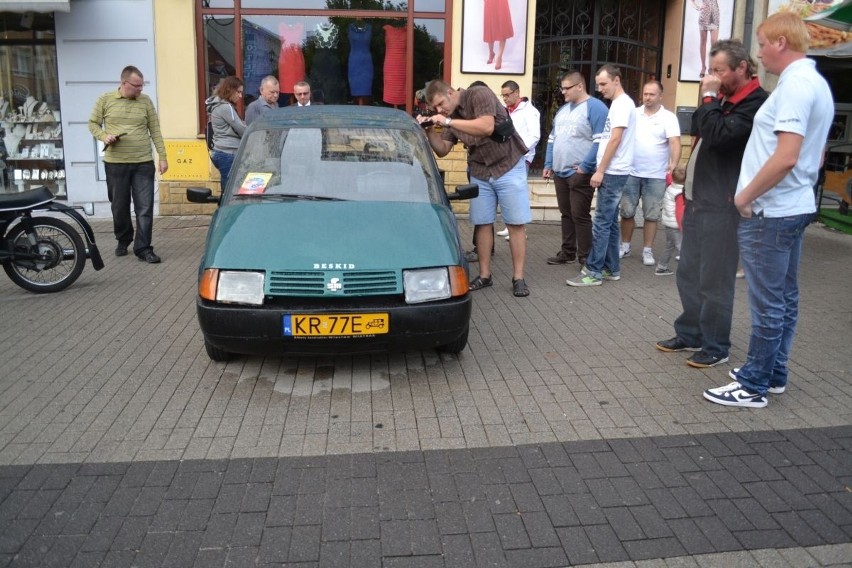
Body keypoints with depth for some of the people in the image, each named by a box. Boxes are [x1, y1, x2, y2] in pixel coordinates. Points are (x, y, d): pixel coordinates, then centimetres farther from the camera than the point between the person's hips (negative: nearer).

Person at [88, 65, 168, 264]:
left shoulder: (145, 101, 4)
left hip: (143, 163, 0)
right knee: (119, 206, 11)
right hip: (115, 163, 0)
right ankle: (123, 240, 32)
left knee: (145, 208, -3)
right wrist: (104, 136, -12)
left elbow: (155, 131, 4)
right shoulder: (105, 100, 2)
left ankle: (143, 248, 2)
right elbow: (93, 123, 9)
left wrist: (162, 156, 0)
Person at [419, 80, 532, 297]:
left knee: (515, 223, -3)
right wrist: (429, 131, -13)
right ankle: (484, 275, 12)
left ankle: (518, 278, 0)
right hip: (480, 172, 6)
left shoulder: (479, 95, -15)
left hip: (508, 166, -6)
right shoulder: (450, 115, 3)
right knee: (482, 223, 3)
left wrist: (448, 122, -28)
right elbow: (442, 150, 4)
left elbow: (487, 127, -31)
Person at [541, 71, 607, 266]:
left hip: (580, 173, -8)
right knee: (566, 214, 14)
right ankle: (567, 252, 24)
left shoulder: (595, 107, -8)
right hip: (560, 172, 8)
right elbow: (552, 138, 22)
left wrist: (584, 166, -18)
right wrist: (548, 165, 14)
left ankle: (585, 257, 3)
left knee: (580, 216, -5)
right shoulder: (563, 109, 18)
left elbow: (600, 141, -16)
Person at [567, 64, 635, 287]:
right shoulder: (617, 104, 18)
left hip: (613, 173, -10)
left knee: (601, 223, -8)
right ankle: (611, 269, 17)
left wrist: (600, 171, -18)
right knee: (610, 222, 12)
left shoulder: (623, 103, -12)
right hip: (612, 172, 10)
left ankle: (593, 272, -5)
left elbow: (615, 139, -19)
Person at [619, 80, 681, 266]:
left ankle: (647, 251, 12)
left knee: (651, 215, 4)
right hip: (631, 173, 2)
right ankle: (625, 246, 21)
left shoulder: (668, 117, -3)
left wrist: (673, 166, -23)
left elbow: (675, 143, -11)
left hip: (656, 176, -2)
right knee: (627, 212, 7)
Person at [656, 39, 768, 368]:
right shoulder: (723, 98, 17)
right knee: (688, 274, 15)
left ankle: (715, 347, 9)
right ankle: (690, 334, 27)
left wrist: (709, 98, -13)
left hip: (721, 205, -9)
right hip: (697, 200, 9)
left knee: (714, 281, -3)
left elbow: (718, 136, -25)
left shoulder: (755, 103, -13)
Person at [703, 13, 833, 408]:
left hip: (769, 212, -10)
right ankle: (773, 375, 26)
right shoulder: (817, 84, 15)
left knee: (768, 303, -3)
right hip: (795, 206, 10)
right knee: (784, 298, 15)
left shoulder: (795, 84, -17)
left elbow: (785, 157, -26)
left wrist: (746, 195, -15)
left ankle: (753, 386, 6)